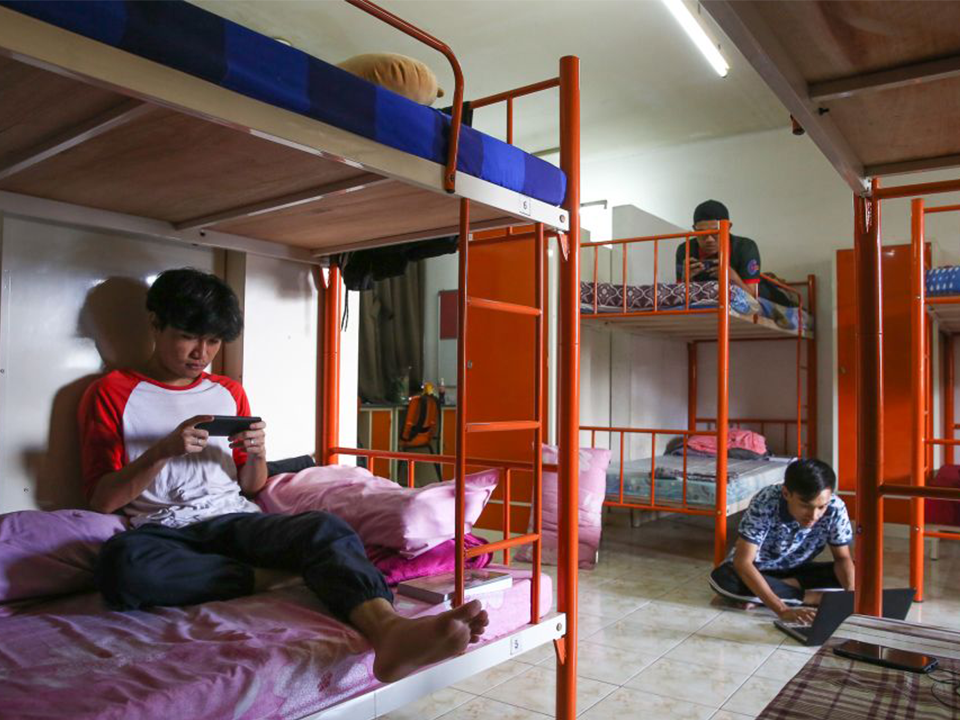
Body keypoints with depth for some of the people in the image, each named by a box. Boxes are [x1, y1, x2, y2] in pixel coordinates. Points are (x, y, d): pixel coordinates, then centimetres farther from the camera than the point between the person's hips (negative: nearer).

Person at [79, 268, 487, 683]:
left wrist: (257, 453, -2)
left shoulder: (229, 392, 21)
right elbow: (103, 500, 1)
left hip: (233, 518, 3)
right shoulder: (112, 392, 8)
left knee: (325, 528, -30)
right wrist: (163, 450, -15)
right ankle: (261, 577, -22)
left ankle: (389, 631, -55)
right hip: (164, 531, -2)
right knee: (121, 560, -40)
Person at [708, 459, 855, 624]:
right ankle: (810, 596, -21)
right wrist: (783, 610, -45)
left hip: (796, 571, 3)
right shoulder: (765, 503, -33)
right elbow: (743, 561, -35)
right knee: (722, 578, -35)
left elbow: (842, 558, -10)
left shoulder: (835, 507, -23)